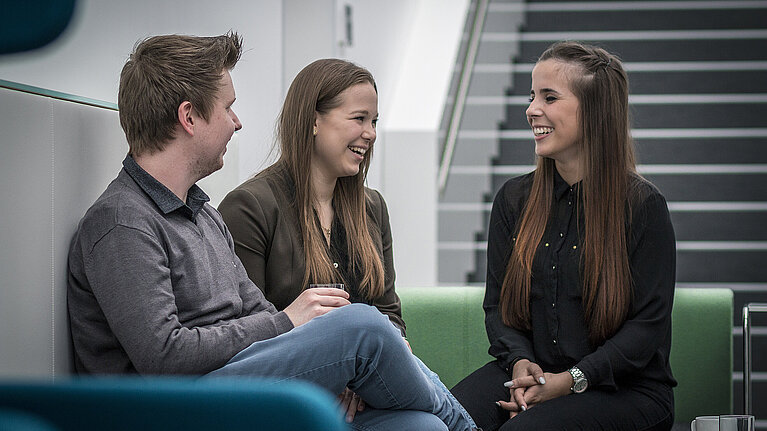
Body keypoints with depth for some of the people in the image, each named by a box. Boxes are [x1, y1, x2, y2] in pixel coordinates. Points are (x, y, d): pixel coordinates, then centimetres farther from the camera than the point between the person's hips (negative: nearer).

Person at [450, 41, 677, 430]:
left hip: (624, 387, -4)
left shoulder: (642, 205, -5)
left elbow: (648, 324, -7)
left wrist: (569, 381, -17)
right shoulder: (514, 198, 10)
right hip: (532, 374, 4)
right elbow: (497, 303, 12)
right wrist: (521, 362, -10)